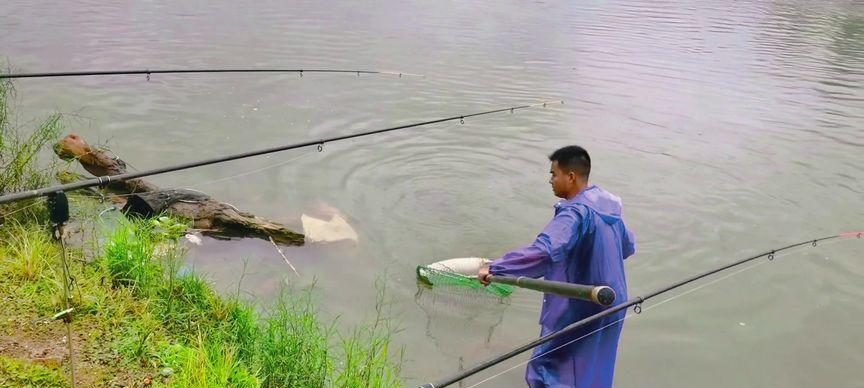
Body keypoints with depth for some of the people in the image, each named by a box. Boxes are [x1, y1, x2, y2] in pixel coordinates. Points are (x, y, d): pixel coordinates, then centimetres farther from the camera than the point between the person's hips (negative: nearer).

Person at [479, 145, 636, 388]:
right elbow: (628, 246, 19)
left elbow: (543, 252, -39)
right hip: (611, 306, 9)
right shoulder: (608, 205, 3)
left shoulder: (575, 213, -23)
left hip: (577, 312, -9)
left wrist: (495, 268, -34)